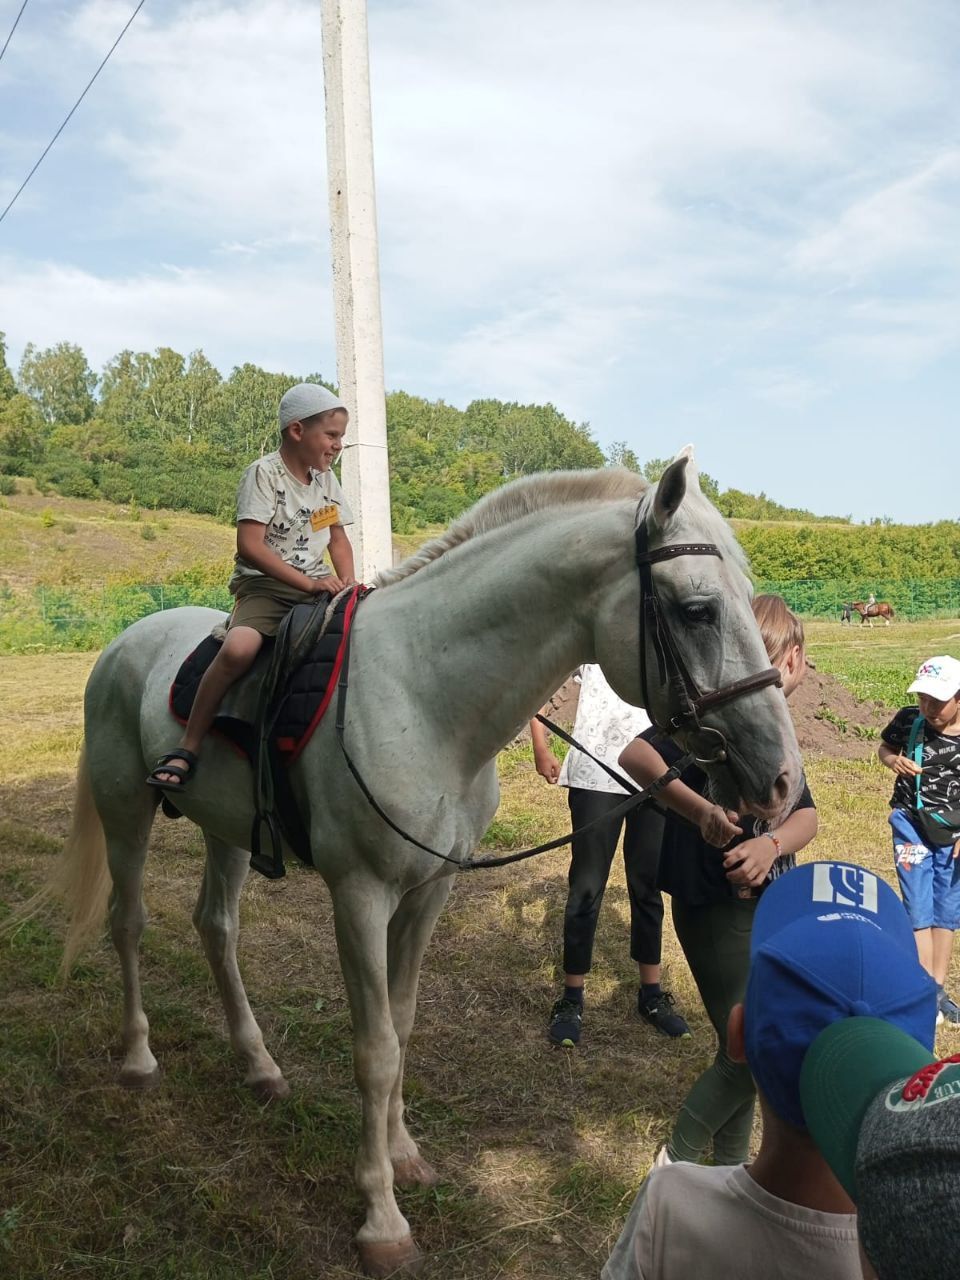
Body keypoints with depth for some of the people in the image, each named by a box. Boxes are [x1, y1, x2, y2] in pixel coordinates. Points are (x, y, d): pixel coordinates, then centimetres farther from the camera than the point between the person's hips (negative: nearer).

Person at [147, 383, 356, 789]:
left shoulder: (326, 479, 14)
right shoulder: (264, 473, -7)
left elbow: (338, 537, 21)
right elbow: (250, 544, -17)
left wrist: (347, 581, 0)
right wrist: (307, 582, -21)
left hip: (317, 585, 7)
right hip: (265, 584, -6)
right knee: (239, 648, -34)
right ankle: (187, 749, -20)